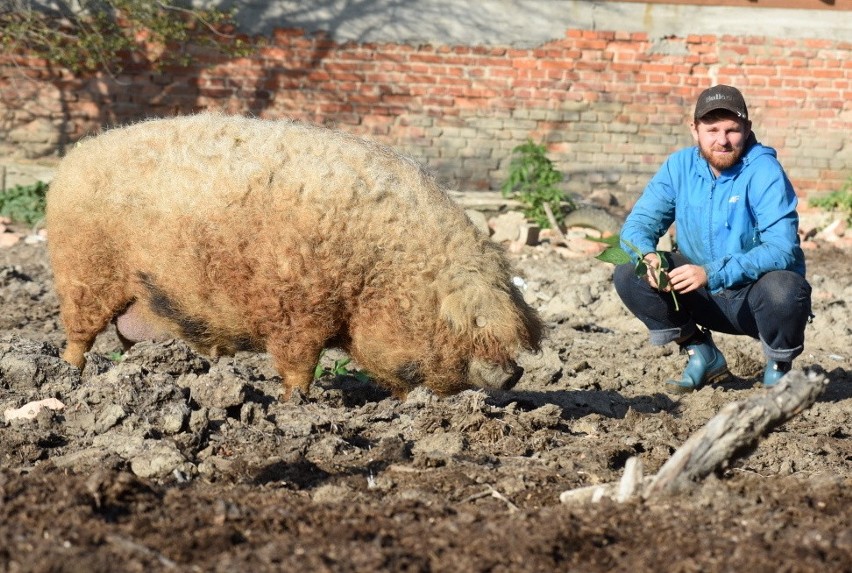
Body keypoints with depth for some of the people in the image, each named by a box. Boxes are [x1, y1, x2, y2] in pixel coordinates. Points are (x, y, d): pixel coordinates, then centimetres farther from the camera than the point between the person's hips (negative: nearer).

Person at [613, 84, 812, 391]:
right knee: (628, 274, -13)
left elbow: (782, 248, -27)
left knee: (783, 290, -37)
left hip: (756, 299, -4)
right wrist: (648, 256, -28)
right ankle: (701, 355, 6)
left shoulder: (763, 172, -17)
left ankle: (779, 366, -3)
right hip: (705, 297, 4)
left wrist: (712, 274, -37)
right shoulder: (680, 166, -3)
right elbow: (638, 223, -3)